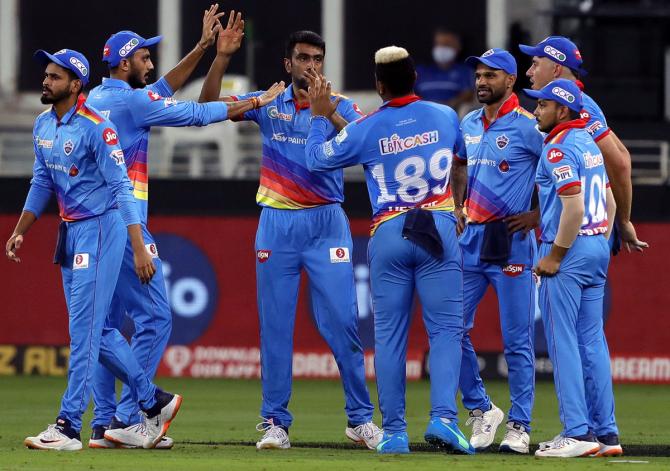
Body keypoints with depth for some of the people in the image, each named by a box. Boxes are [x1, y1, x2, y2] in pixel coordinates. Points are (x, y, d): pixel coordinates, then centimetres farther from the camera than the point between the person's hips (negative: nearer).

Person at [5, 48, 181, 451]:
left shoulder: (96, 128, -17)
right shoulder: (43, 125, 9)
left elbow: (122, 187, -20)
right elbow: (42, 184, 19)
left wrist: (140, 248, -25)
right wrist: (20, 233, 15)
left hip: (101, 227, -9)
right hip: (70, 230, 9)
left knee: (84, 327, -10)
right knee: (95, 328, 11)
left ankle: (69, 427, -10)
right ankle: (155, 402, 23)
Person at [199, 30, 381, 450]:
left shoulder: (341, 106, 1)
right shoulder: (268, 104, 7)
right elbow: (209, 104, 0)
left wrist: (328, 112, -30)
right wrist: (221, 56, -12)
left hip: (326, 222, -2)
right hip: (277, 224, 2)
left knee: (342, 322, -5)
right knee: (274, 325, 2)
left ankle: (360, 419, 4)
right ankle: (275, 423, 7)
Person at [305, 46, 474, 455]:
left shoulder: (366, 129, -3)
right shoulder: (445, 116, 4)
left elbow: (317, 159, 10)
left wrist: (320, 117, 24)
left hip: (388, 236, 0)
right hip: (439, 229, 0)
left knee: (390, 334, 6)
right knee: (446, 328, 0)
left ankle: (394, 432, 4)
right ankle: (444, 418, -17)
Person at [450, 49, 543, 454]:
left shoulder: (528, 126, -8)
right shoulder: (469, 125, 13)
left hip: (512, 242, -6)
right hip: (470, 239, 6)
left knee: (517, 340, -2)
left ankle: (519, 427, 4)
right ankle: (481, 409, 16)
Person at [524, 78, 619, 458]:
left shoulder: (558, 148, -13)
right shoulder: (589, 143, 15)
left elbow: (573, 207, -22)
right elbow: (610, 202, 19)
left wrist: (554, 256, -17)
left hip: (569, 248, -9)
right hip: (598, 249, 9)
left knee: (563, 341, -6)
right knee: (592, 341, 10)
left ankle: (577, 433, -9)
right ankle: (605, 431, 9)